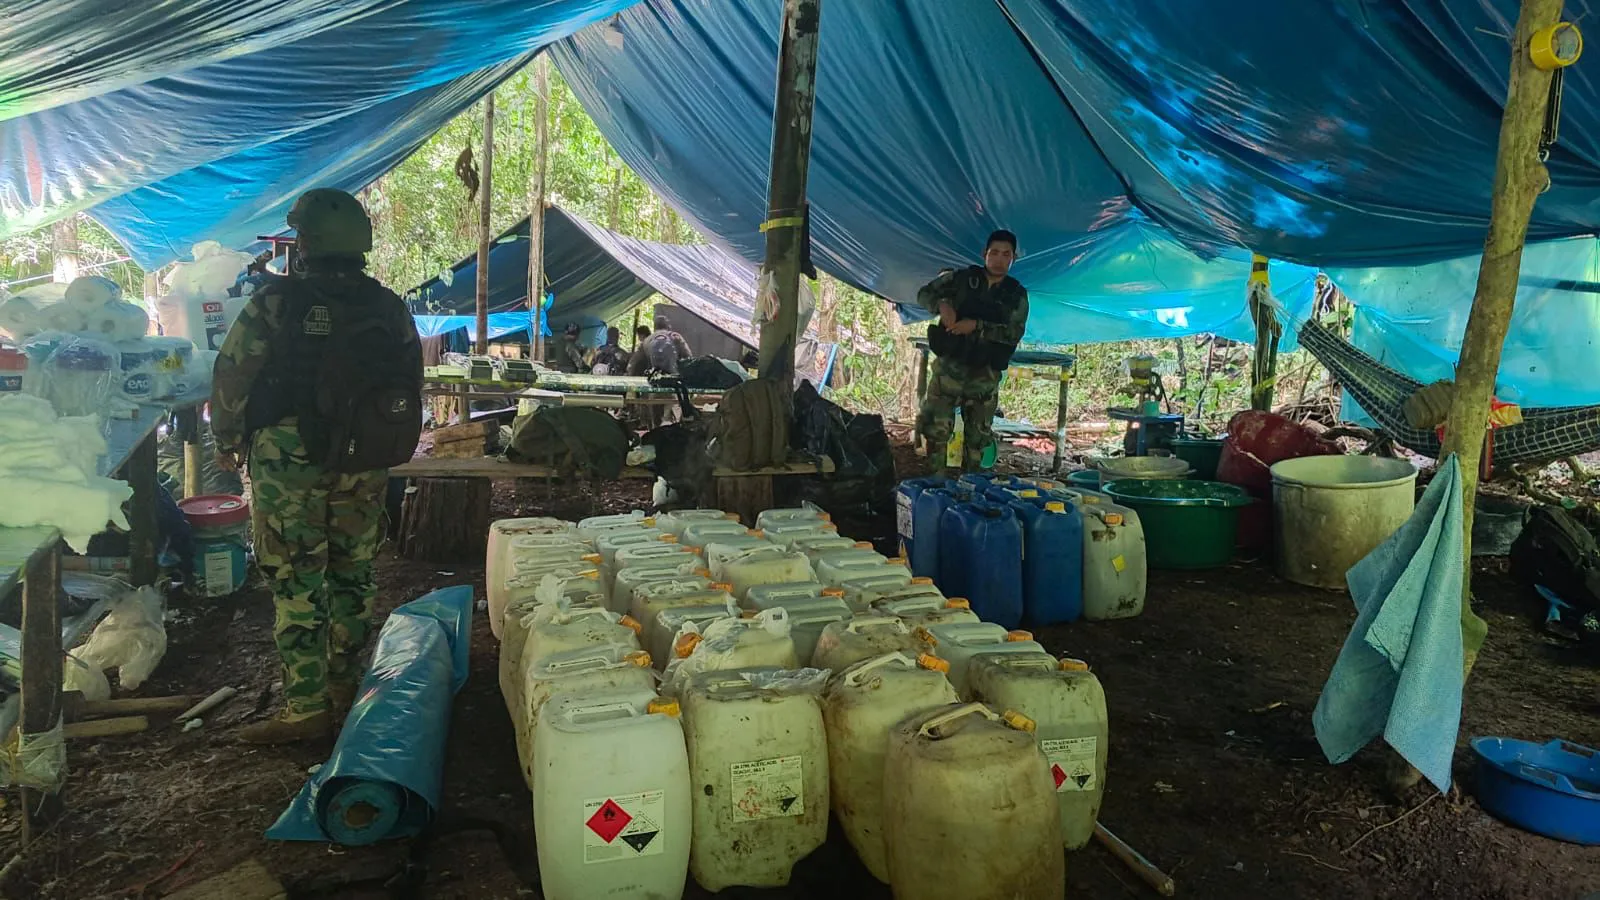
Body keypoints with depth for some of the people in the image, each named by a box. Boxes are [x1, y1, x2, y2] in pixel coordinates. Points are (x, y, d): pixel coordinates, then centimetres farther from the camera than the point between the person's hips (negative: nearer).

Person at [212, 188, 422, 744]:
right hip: (364, 467, 5)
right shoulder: (390, 308, 4)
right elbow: (411, 389, 10)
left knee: (296, 582, 2)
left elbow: (231, 378, -5)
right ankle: (346, 689, 27)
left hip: (289, 461, -5)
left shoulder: (276, 302, -10)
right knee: (353, 575, 14)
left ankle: (307, 706, 6)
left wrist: (227, 441, 11)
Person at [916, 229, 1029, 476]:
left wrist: (977, 325, -21)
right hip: (950, 366, -1)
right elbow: (924, 293, 4)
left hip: (985, 374, 2)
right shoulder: (960, 278, 1)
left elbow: (1014, 333, -8)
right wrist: (941, 304, -19)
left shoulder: (1017, 295, 3)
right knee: (936, 427, -7)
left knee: (978, 435, 9)